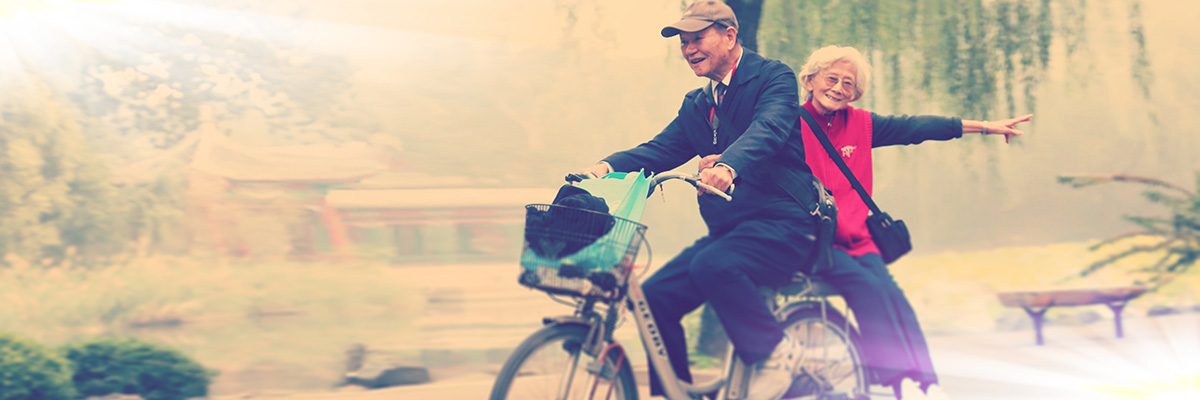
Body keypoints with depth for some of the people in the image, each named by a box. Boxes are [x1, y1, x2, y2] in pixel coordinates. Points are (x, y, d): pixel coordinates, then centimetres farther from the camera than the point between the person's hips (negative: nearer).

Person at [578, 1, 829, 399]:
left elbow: (769, 128, -25)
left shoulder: (773, 77, -5)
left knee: (713, 266, -34)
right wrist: (608, 166, -14)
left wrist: (728, 165, -46)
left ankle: (774, 351, -13)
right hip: (728, 228, 8)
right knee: (655, 295, -9)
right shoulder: (697, 104, 18)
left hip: (783, 224, -7)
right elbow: (660, 149, 7)